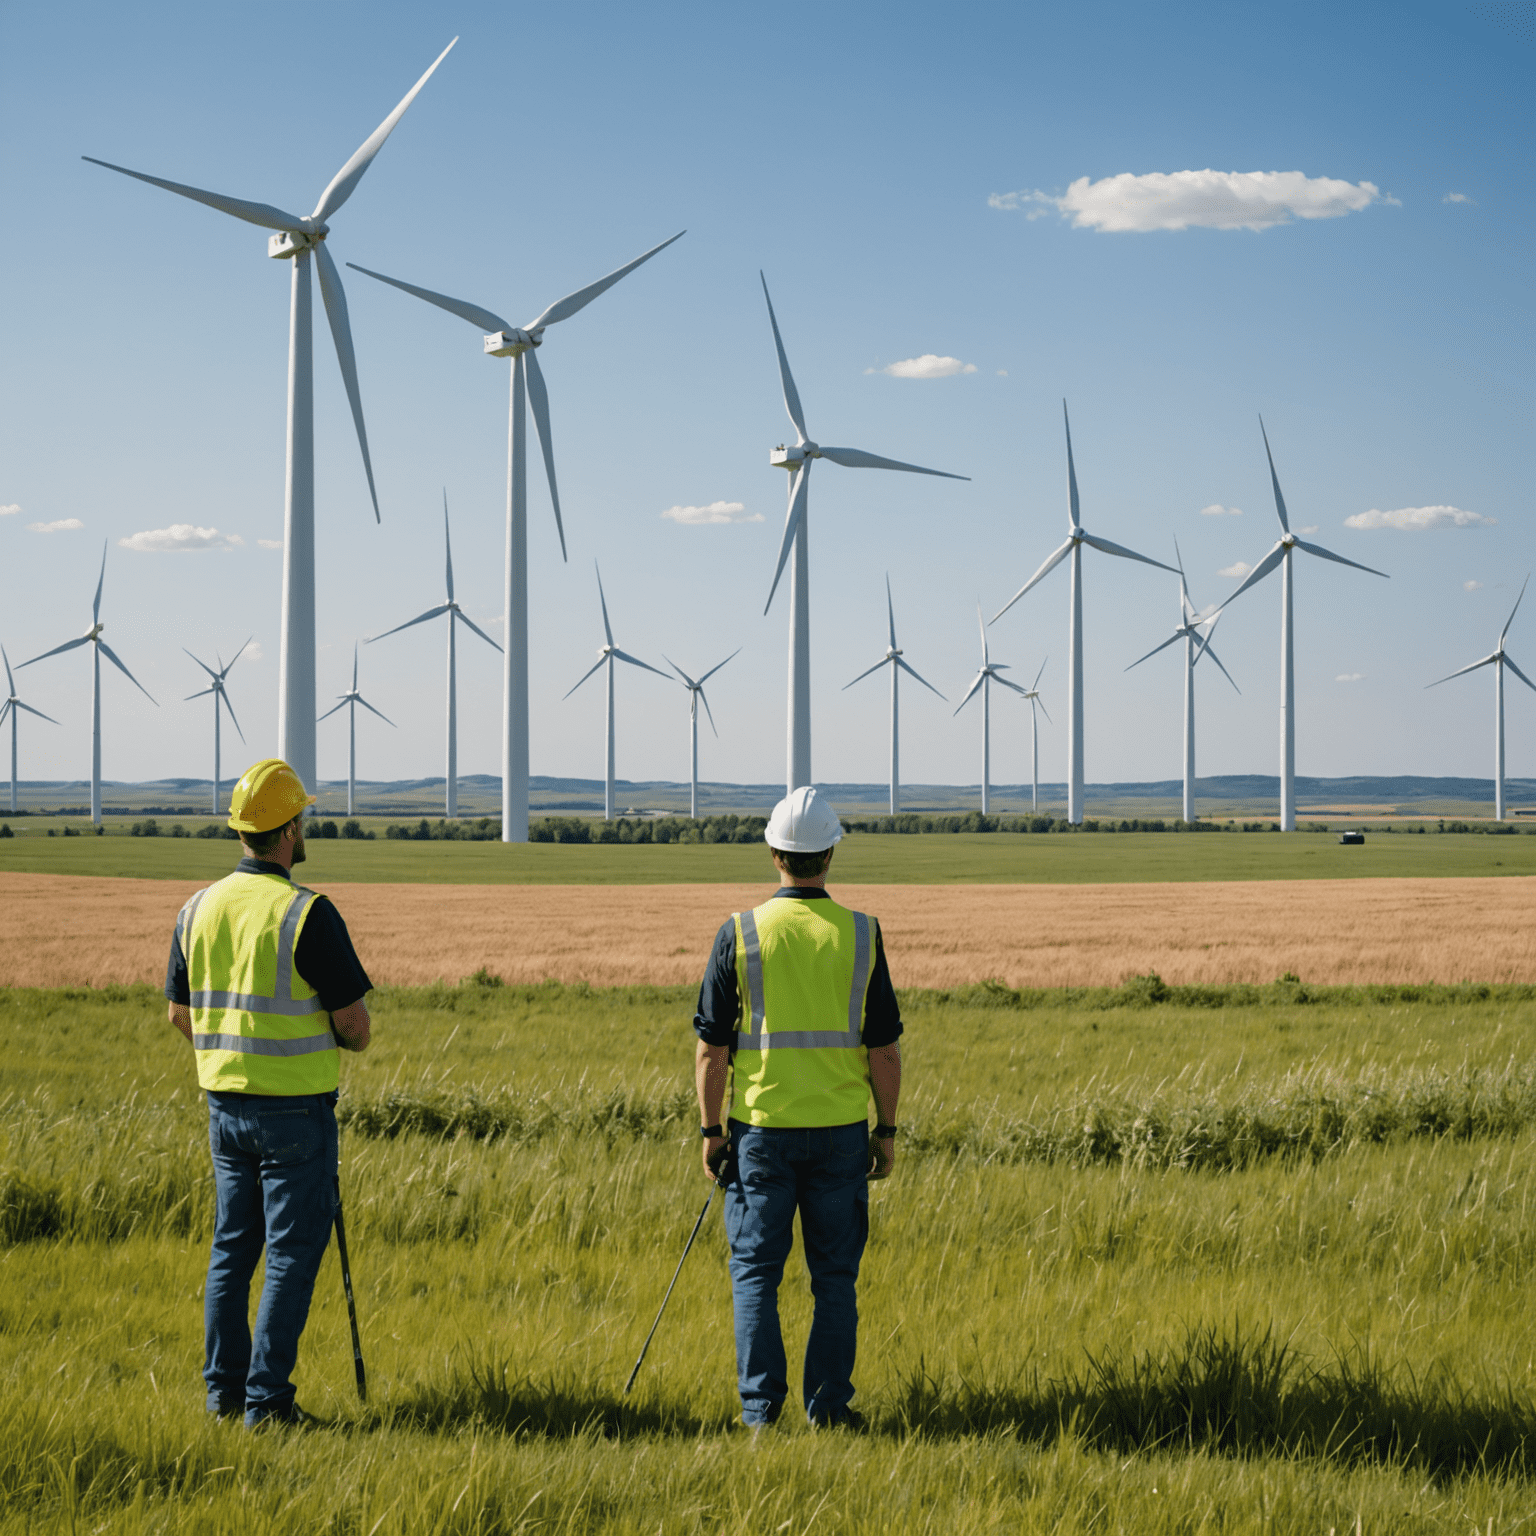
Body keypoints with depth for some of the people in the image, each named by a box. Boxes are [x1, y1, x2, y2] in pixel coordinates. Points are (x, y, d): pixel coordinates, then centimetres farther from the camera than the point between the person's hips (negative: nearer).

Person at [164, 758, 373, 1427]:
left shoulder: (198, 909, 4)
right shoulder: (307, 914, -16)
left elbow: (180, 1014, 12)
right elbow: (355, 1023, -14)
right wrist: (347, 1036, 9)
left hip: (224, 1100, 6)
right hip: (294, 1106, -6)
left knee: (232, 1245, 15)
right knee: (292, 1251, 0)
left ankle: (223, 1388, 17)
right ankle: (266, 1398, -1)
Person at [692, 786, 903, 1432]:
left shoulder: (740, 934, -6)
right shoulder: (860, 935, -4)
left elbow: (712, 1046, -4)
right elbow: (885, 1047, -2)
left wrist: (710, 1130, 4)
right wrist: (887, 1129, 8)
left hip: (760, 1130, -1)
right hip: (840, 1131, 1)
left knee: (755, 1271, 7)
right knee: (835, 1275, 10)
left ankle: (760, 1408, 3)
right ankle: (829, 1406, 9)